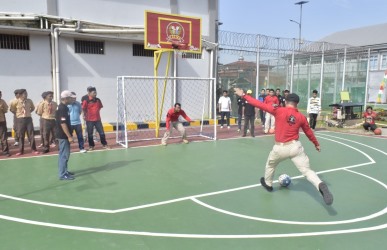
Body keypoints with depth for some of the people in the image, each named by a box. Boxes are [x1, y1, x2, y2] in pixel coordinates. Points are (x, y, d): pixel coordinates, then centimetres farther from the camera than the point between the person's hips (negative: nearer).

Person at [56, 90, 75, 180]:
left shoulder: (62, 107, 12)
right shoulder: (62, 108, -20)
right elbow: (63, 123, -25)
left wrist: (68, 135, 22)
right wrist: (69, 136, -23)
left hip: (63, 135, 10)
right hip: (63, 135, -10)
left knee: (63, 154, 16)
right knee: (64, 154, -5)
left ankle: (64, 171, 26)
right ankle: (62, 175, 1)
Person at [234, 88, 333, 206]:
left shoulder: (278, 111, -8)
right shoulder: (301, 117, 3)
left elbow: (260, 104, -8)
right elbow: (309, 132, 16)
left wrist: (244, 95, 0)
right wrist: (316, 144, 33)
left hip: (280, 148, -1)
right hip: (295, 146, 1)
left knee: (270, 165, 27)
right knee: (307, 170, 4)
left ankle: (268, 184, 48)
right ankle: (321, 185, -21)